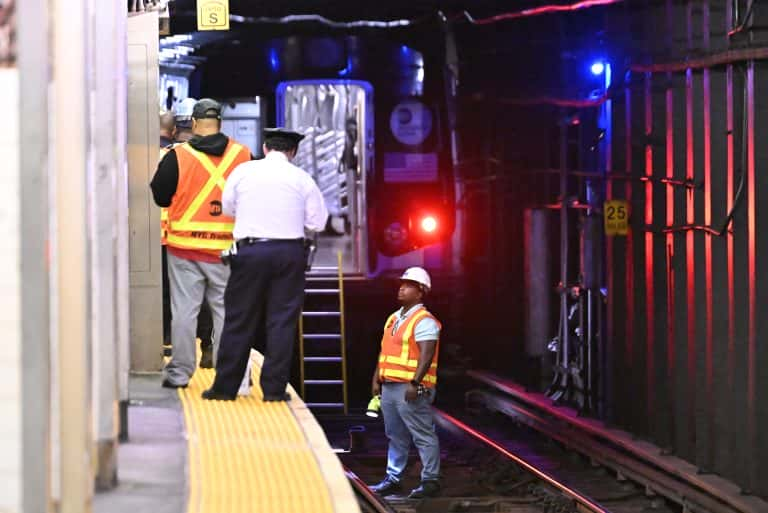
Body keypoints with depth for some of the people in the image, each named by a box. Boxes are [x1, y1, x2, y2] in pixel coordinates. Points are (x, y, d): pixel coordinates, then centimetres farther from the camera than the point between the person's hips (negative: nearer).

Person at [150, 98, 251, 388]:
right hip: (227, 247, 1)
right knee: (226, 310, 8)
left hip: (185, 246, -1)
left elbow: (159, 195, -1)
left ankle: (180, 372, 8)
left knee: (184, 310, 5)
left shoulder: (178, 156, -7)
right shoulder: (242, 156, -1)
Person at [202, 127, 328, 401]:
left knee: (240, 320, 6)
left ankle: (225, 386, 9)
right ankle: (274, 387, 3)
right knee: (282, 321, 4)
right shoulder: (302, 178, 1)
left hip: (251, 251, 0)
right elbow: (317, 222, 5)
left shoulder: (243, 172, 2)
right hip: (289, 251, 0)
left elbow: (227, 207, 11)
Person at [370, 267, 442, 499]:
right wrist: (377, 379, 18)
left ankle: (430, 481, -4)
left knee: (423, 435, -6)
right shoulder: (394, 319, 19)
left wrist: (414, 383, -25)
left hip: (411, 389, -9)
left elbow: (426, 355, -19)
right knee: (396, 436, 14)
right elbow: (384, 352, 24)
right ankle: (393, 479, 19)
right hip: (390, 386, 9)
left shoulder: (424, 321, -10)